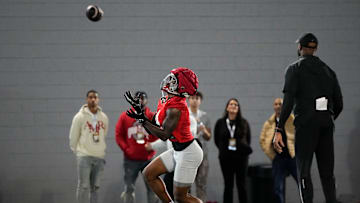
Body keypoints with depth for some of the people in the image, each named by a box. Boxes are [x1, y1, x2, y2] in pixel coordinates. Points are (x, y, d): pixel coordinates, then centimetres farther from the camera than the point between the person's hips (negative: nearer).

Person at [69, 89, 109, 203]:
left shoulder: (104, 117, 7)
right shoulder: (80, 117, -4)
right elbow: (73, 137, 2)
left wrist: (101, 150, 12)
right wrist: (77, 151, 9)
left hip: (99, 156, 4)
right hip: (84, 156, -4)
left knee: (95, 187, 8)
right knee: (84, 186, -7)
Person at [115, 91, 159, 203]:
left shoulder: (152, 117, 2)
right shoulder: (124, 116, 3)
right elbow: (118, 135, 3)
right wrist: (126, 149, -7)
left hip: (148, 159, 0)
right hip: (130, 160, 0)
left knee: (152, 188, 2)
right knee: (129, 189, 3)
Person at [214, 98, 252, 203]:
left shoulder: (244, 123, 2)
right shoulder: (220, 123, 2)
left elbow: (248, 139, 10)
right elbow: (216, 140, 9)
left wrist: (244, 149, 4)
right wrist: (224, 150, 7)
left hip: (241, 157, 0)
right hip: (226, 158, 0)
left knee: (241, 184, 3)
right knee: (228, 185, 3)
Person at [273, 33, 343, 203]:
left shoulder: (295, 68, 2)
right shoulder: (328, 70, 17)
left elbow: (288, 101, -11)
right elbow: (339, 104, 14)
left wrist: (279, 130, -14)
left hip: (306, 122, -5)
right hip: (326, 122, 5)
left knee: (303, 171, -4)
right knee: (327, 172, 9)